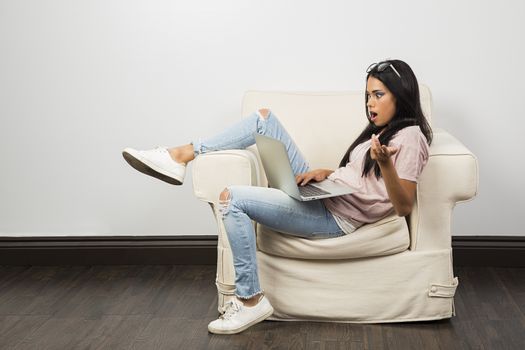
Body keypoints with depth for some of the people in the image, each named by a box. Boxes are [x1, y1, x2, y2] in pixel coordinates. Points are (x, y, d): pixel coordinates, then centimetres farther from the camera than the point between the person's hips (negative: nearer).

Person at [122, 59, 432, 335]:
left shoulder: (410, 137, -9)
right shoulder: (382, 130, 19)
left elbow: (403, 207, -17)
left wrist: (384, 163, -33)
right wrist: (324, 172, 2)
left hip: (333, 217, -10)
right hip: (318, 191, 10)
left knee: (232, 199, -25)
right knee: (265, 117, 3)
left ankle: (251, 301, -15)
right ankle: (181, 157, -3)